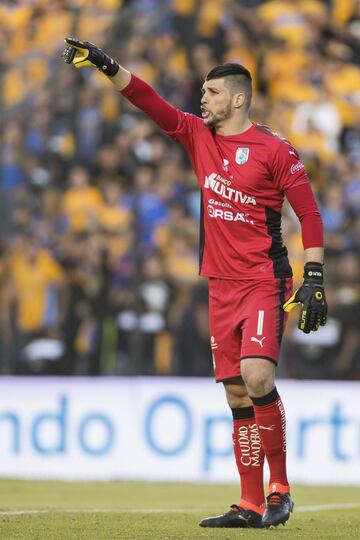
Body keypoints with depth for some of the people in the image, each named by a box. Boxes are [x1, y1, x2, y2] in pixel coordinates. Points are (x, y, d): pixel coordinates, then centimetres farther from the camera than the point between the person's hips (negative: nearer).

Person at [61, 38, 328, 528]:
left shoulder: (273, 150, -6)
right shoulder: (198, 136, 10)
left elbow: (309, 212, -5)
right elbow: (149, 102, 7)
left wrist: (314, 278, -9)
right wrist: (105, 65, -5)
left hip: (264, 283, -6)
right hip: (221, 285, 6)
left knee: (256, 376, -22)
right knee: (237, 396, 4)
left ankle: (280, 488, -7)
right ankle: (252, 505, 6)